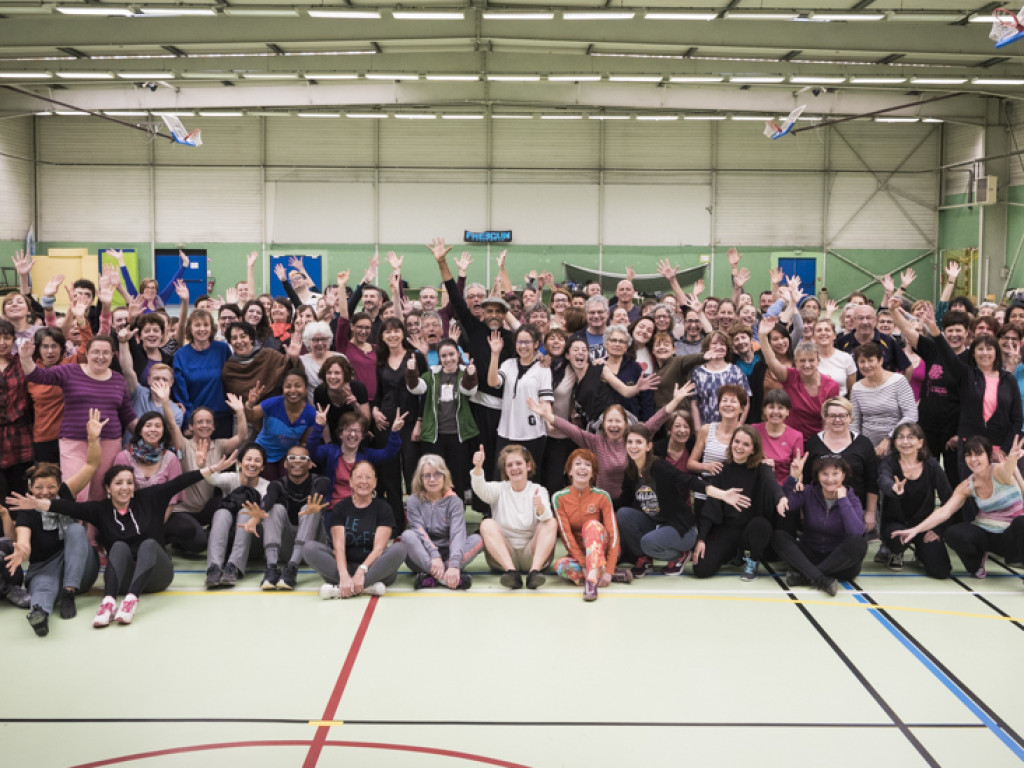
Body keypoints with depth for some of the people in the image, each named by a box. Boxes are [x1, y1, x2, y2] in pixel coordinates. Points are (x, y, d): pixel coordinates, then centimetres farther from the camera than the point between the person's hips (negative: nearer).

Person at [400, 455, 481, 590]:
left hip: (447, 555, 1)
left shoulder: (454, 501, -1)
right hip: (423, 556, -1)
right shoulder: (414, 501, 0)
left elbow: (458, 533, -16)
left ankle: (432, 577, -36)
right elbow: (420, 532, -14)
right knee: (407, 536, -29)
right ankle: (444, 577, -44)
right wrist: (434, 556, -33)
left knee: (477, 539, -23)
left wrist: (454, 565, -34)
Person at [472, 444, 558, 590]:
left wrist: (540, 507, -42)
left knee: (551, 523, -21)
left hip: (532, 555, 0)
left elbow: (546, 517, -18)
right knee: (487, 524, -23)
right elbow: (480, 489, -19)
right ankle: (511, 571, -37)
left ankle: (535, 570, -37)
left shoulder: (538, 491, 3)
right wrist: (478, 468, -39)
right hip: (502, 555, 0)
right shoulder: (499, 489, 5)